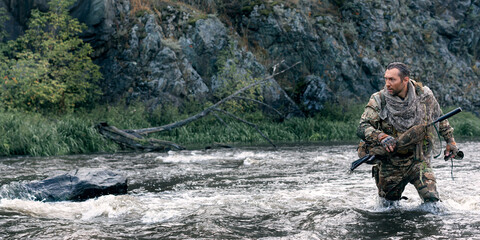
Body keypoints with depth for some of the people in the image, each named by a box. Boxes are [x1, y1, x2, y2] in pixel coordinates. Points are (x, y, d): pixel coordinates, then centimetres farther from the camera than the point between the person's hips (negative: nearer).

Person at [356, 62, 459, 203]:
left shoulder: (424, 95, -6)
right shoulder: (378, 101, -12)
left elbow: (439, 118, 13)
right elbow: (362, 129, -19)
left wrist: (450, 140, 15)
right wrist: (381, 137, -37)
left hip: (419, 161, 0)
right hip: (390, 164, 0)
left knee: (431, 199, -18)